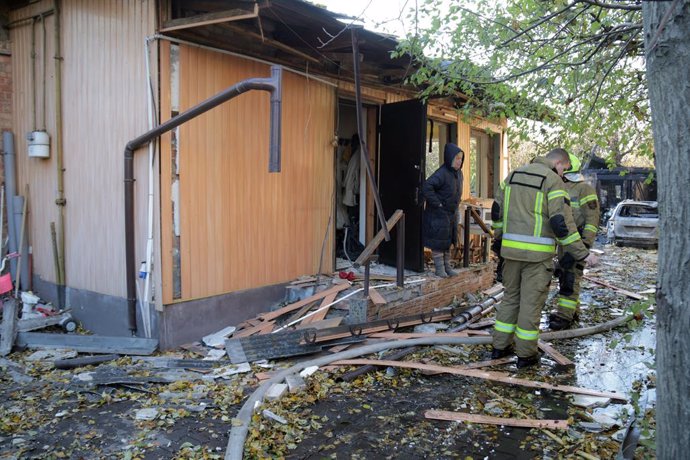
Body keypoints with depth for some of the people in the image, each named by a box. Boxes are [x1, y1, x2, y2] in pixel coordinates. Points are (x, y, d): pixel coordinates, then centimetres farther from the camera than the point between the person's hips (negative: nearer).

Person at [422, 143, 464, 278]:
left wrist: (455, 204, 13)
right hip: (439, 214, -8)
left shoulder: (459, 173, 7)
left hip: (451, 214, 9)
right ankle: (439, 268, 8)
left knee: (448, 242, 15)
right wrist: (437, 204, -24)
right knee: (438, 242, -1)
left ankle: (447, 267, 24)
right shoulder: (441, 173, -21)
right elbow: (426, 187, -31)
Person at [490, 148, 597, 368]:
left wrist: (500, 236, 29)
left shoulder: (514, 174, 12)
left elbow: (498, 209, 17)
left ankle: (500, 346, 22)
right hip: (537, 253, -6)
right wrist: (581, 253, -8)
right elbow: (561, 221, -15)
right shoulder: (553, 180, -8)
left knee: (510, 297, 17)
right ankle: (525, 354, 14)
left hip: (511, 249, 6)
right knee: (531, 302, 4)